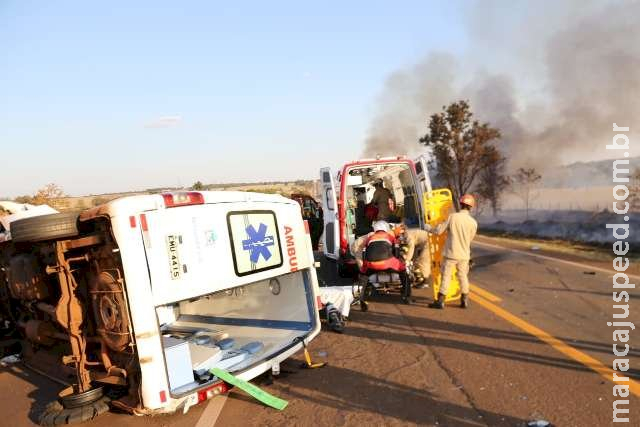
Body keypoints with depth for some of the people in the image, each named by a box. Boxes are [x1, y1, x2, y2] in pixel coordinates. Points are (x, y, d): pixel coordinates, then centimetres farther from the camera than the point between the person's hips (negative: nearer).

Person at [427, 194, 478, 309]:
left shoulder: (453, 217, -11)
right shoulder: (473, 222, -4)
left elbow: (439, 230, -8)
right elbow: (470, 238, 9)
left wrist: (429, 228, 12)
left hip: (451, 253, -3)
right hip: (464, 254, 3)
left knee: (446, 276, 4)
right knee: (463, 276, 18)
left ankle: (440, 301, 8)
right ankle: (465, 300, 22)